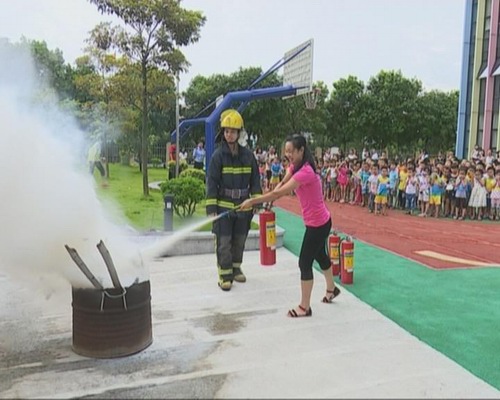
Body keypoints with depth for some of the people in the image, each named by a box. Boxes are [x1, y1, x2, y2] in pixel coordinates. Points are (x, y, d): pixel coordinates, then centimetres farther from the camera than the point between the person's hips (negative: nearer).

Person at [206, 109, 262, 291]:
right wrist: (211, 207, -12)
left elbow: (255, 180, 8)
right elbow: (211, 182, -7)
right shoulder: (218, 155, -6)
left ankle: (236, 268, 32)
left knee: (240, 241, 14)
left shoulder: (248, 155, 2)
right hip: (223, 206, -3)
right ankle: (225, 275, 9)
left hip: (243, 206, 3)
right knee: (224, 242, -2)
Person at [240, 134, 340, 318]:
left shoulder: (305, 172, -29)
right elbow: (282, 184, -1)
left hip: (318, 223, -10)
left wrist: (252, 201, -30)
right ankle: (332, 289, 48)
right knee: (320, 255, 26)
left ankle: (304, 307, 9)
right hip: (317, 221, 10)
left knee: (305, 263, -3)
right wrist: (269, 198, -21)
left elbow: (279, 193, -33)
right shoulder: (295, 166, 1)